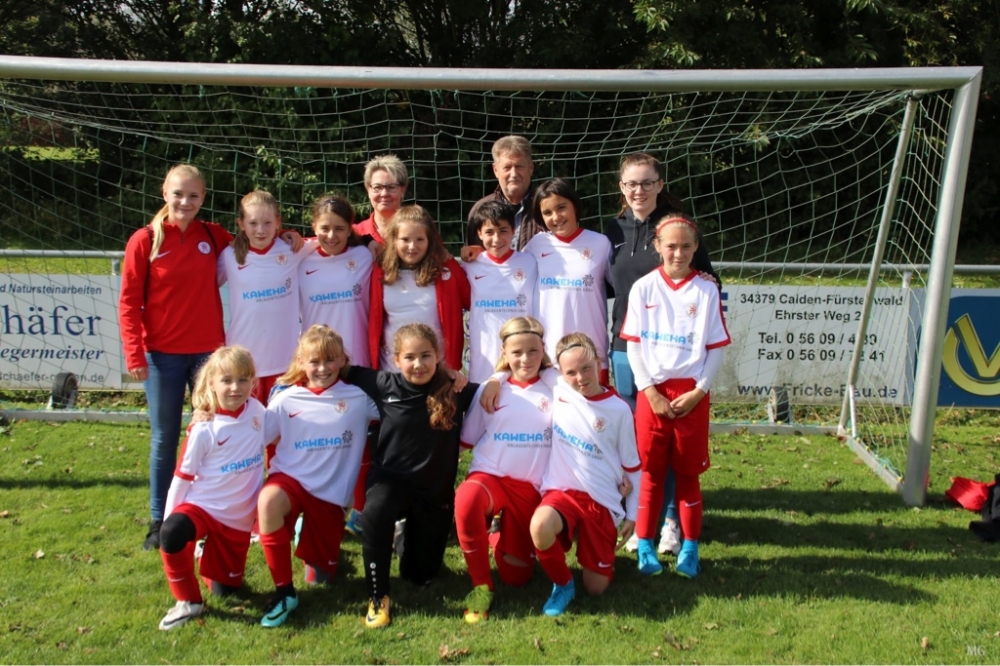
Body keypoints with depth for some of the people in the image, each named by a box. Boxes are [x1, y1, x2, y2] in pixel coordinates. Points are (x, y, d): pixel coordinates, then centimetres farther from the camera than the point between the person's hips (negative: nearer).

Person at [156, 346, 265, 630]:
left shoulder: (257, 412, -6)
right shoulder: (204, 429, -14)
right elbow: (182, 477, -8)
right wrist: (168, 519, -7)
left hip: (239, 516, 3)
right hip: (202, 504, -3)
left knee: (226, 588, 12)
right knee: (171, 535, -36)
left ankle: (210, 550, 44)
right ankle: (188, 601, -12)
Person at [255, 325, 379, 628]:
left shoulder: (358, 396, -3)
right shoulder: (287, 400, -3)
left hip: (331, 492, 1)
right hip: (291, 478, -1)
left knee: (321, 573, 8)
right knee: (268, 500, -38)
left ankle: (308, 537, 45)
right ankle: (283, 591, -22)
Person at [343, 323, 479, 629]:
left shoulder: (454, 390, -10)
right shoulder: (385, 385, -7)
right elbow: (349, 372, 10)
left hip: (435, 488, 1)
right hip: (391, 477, -1)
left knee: (420, 574, 10)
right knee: (373, 516, -38)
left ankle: (411, 532, 44)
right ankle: (378, 597, -19)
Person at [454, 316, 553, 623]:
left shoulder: (555, 389, 0)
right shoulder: (491, 390, 3)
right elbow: (467, 439, 10)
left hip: (530, 488, 1)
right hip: (490, 475, -1)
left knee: (516, 576, 2)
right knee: (466, 500, -38)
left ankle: (501, 539, 38)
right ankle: (481, 585, -16)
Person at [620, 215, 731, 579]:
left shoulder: (706, 291, 1)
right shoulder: (643, 288, 1)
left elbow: (716, 348, 1)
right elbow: (634, 345, 0)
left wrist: (698, 391, -9)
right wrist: (650, 391, -8)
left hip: (692, 394, 0)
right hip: (652, 391, 0)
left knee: (688, 472, 8)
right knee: (651, 471, 7)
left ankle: (690, 548, 18)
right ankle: (645, 546, 17)